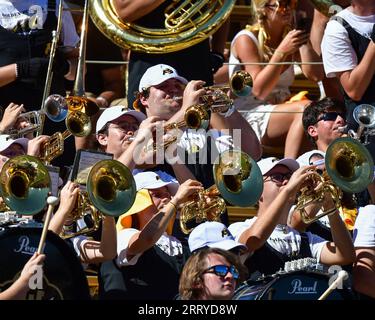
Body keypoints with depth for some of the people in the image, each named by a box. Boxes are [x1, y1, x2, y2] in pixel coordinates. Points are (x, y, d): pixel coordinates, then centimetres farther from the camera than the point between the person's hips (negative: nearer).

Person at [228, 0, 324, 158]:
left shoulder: (291, 36, 12)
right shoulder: (246, 39, -6)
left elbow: (316, 75, 0)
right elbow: (259, 90, -15)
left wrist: (304, 42, -6)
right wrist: (282, 51, -21)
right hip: (248, 116, -6)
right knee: (306, 108, -31)